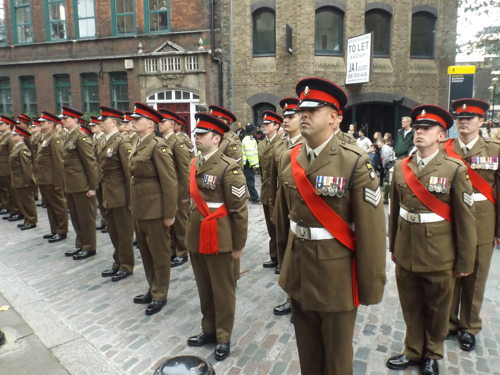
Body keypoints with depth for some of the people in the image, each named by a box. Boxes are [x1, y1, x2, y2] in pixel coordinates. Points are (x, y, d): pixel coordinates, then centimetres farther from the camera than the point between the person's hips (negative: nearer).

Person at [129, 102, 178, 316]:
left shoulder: (158, 146, -15)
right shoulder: (139, 146, 11)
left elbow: (170, 182, -18)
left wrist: (169, 214, -17)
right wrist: (132, 204, 14)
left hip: (155, 210, -9)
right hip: (139, 209, 9)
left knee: (159, 253, 7)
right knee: (146, 252, 19)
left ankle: (160, 295, 22)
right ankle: (153, 289, 35)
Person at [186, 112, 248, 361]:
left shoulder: (229, 167, -16)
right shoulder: (195, 164, 7)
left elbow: (240, 210, -14)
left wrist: (238, 245, -11)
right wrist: (191, 230, 16)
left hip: (219, 240, -7)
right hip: (196, 237, 7)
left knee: (222, 290, 10)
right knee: (204, 288, 20)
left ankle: (223, 337, 27)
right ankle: (209, 330, 38)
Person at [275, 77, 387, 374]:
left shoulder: (355, 162, -17)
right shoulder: (289, 159, 1)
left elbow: (371, 228, -16)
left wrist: (371, 284, -12)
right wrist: (284, 259, 16)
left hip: (336, 274, -4)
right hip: (298, 269, 5)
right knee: (307, 348, 23)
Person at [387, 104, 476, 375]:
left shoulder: (455, 170, -11)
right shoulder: (400, 167, 0)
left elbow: (465, 219, -8)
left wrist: (464, 262, -5)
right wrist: (393, 246, 12)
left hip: (438, 256, -3)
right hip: (405, 252, 3)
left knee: (437, 310, 17)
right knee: (411, 307, 18)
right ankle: (413, 351, 39)